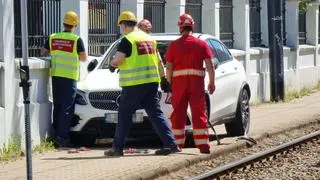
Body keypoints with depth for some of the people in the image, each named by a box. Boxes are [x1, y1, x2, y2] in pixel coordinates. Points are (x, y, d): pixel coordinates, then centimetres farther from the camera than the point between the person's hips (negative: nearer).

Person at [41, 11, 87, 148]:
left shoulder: (52, 38, 4)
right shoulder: (76, 40, -8)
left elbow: (43, 53, 14)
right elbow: (84, 58, 0)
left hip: (55, 75, 5)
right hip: (70, 77, -5)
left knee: (57, 106, 14)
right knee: (67, 108, -3)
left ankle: (56, 135, 15)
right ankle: (62, 136, -10)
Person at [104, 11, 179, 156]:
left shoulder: (127, 40, -9)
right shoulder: (149, 38, 15)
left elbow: (118, 60, -16)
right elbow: (157, 61, 19)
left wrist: (113, 63, 6)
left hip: (134, 84, -7)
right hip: (152, 81, 7)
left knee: (124, 115, 3)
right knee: (156, 113, 7)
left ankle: (117, 147, 6)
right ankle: (170, 143, -2)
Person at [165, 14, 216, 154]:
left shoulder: (173, 45, 5)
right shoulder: (201, 44, 5)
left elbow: (169, 67, 3)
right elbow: (209, 65, 1)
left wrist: (170, 82, 14)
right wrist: (212, 82, 8)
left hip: (179, 80, 0)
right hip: (197, 79, 0)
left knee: (178, 113, 8)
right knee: (199, 113, 1)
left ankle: (177, 144, 9)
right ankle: (203, 145, -4)